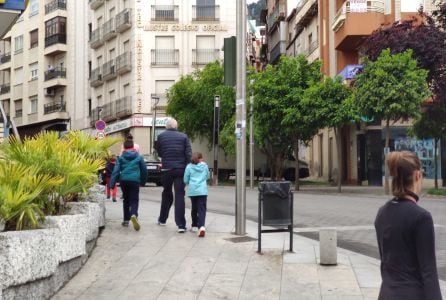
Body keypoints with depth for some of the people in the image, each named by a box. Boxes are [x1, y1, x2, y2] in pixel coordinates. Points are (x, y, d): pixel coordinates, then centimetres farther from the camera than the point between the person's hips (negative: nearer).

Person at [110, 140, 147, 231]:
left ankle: (126, 220, 19)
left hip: (124, 181, 1)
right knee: (134, 200, -2)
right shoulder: (139, 157, 8)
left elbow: (116, 171, 0)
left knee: (126, 200, 17)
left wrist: (112, 184, -1)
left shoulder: (121, 158, 6)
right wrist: (143, 181, 29)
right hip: (134, 180, -1)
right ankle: (134, 215, -32)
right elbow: (144, 170, 15)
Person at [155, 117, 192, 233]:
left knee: (167, 194, 19)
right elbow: (188, 154, -5)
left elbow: (159, 152, 10)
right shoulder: (183, 136, 0)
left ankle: (162, 219, 30)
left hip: (167, 169, 1)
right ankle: (181, 224, -9)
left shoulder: (161, 136, 0)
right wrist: (187, 168, 1)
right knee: (179, 195, -1)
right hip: (180, 169, -1)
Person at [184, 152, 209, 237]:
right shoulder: (205, 166, 9)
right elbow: (207, 177, 20)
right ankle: (202, 226, -26)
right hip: (202, 190, -1)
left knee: (194, 208, 18)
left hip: (192, 190, 1)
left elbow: (185, 180, 6)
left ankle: (194, 226, 25)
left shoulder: (189, 166, 5)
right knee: (202, 209, -7)